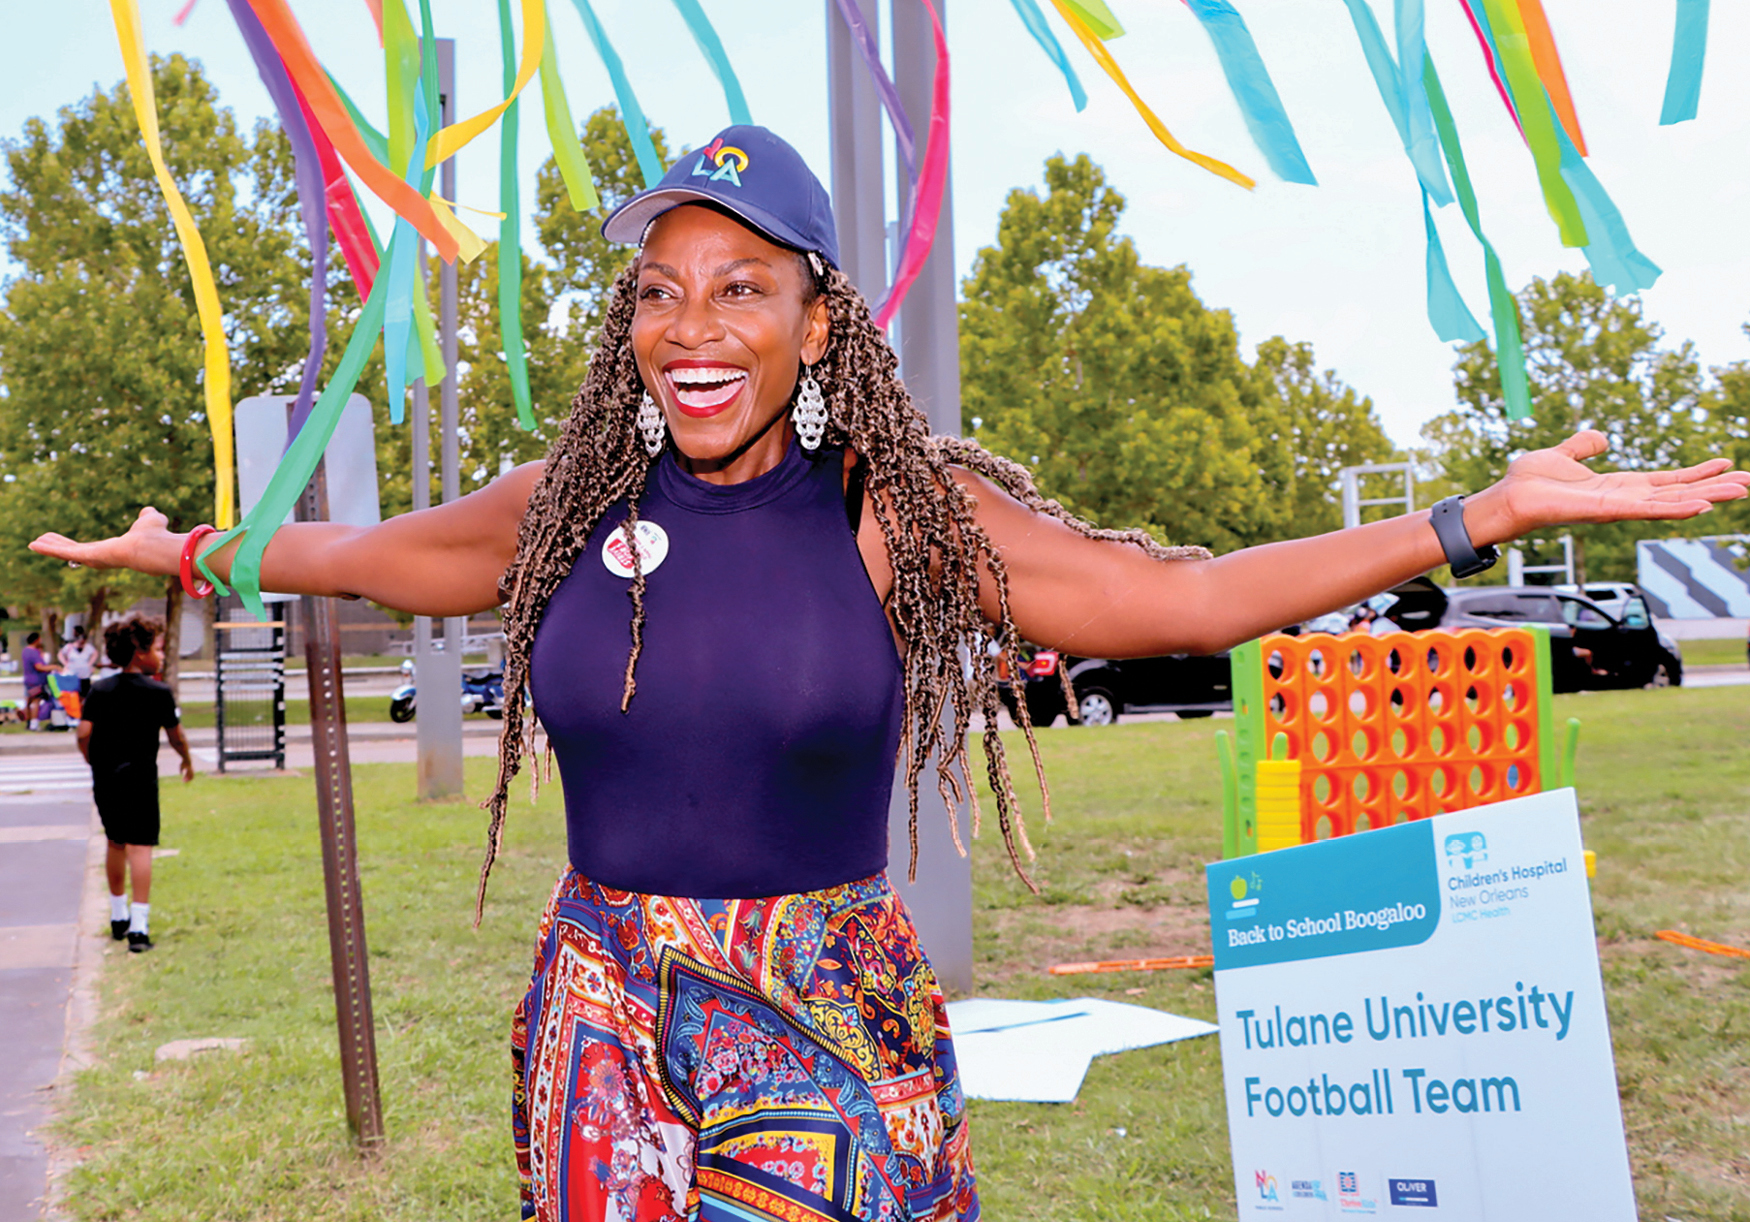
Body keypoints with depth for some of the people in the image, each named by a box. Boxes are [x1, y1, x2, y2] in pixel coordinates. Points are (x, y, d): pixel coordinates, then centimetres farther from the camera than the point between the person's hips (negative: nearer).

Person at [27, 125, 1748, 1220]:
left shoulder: (900, 515, -7)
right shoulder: (568, 509, 2)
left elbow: (1185, 595, -6)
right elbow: (363, 554, 21)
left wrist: (1495, 509, -8)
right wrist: (187, 552, 31)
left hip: (829, 1024, -2)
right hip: (601, 1028, 3)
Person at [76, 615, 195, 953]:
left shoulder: (99, 689, 3)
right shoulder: (159, 692, -7)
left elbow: (84, 733, -4)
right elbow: (176, 736, 3)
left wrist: (96, 764, 13)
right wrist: (187, 760, 22)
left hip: (104, 780, 5)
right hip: (139, 779, -5)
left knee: (115, 844, 19)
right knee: (140, 847, -6)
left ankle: (119, 917, 33)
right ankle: (138, 924, -14)